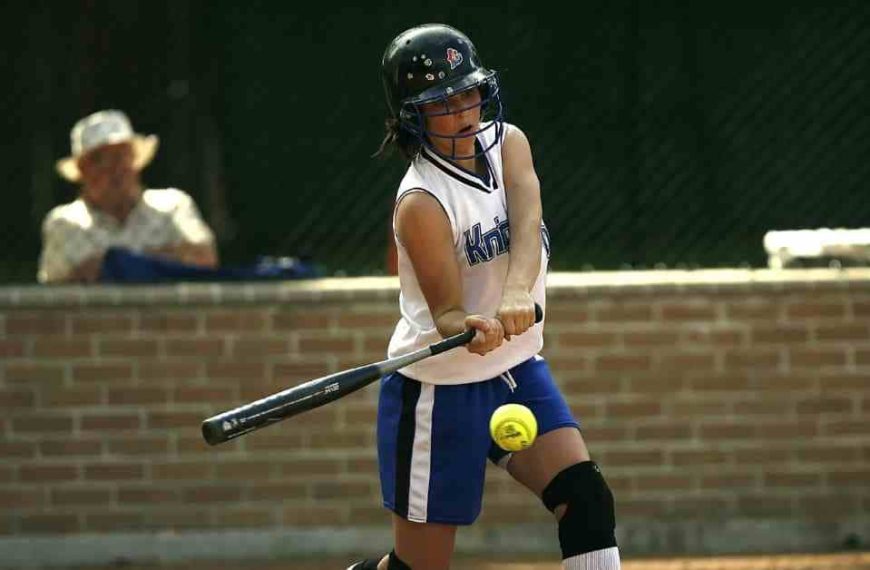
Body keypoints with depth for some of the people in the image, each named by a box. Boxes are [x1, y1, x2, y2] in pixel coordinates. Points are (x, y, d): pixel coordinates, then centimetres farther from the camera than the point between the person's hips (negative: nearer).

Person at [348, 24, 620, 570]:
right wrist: (472, 329, -48)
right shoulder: (421, 202, -20)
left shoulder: (507, 142, -1)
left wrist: (516, 291, -41)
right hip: (440, 394, -6)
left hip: (517, 371, 6)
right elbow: (445, 312, -23)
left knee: (588, 500, -12)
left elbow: (526, 225, -20)